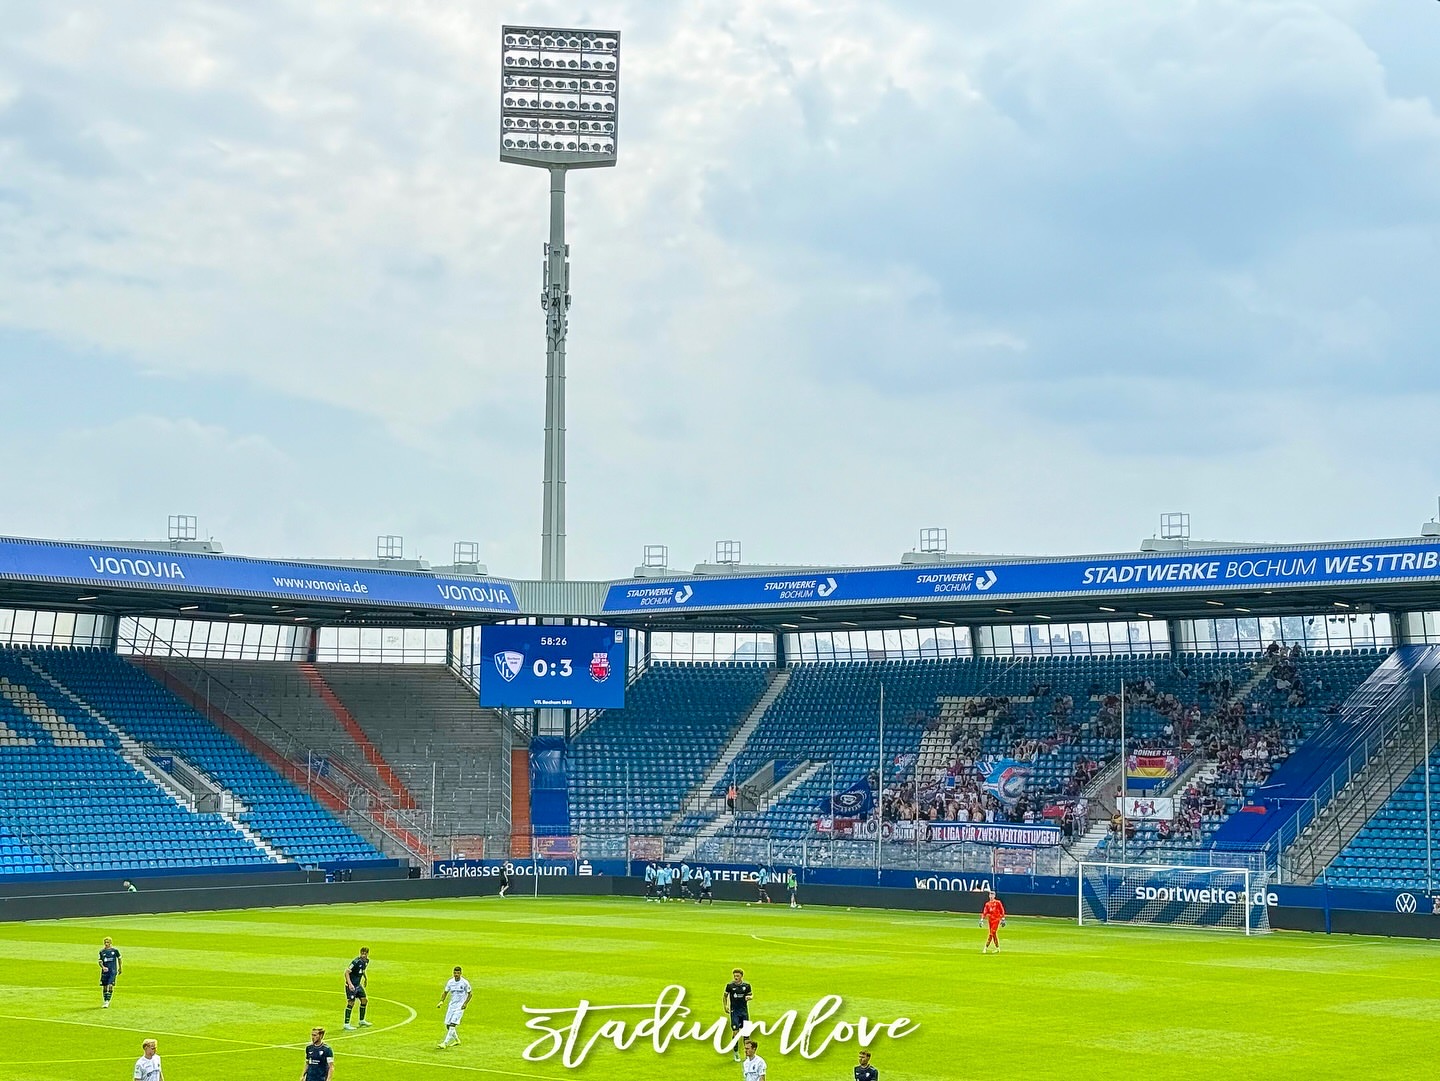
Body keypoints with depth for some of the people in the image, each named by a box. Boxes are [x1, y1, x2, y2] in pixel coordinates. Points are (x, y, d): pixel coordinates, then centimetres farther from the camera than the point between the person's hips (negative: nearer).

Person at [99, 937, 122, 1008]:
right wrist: (103, 967, -19)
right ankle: (105, 1001, 21)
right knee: (104, 987, 7)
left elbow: (119, 958, 15)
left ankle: (107, 1001, -16)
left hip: (113, 971, -3)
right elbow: (100, 961, 1)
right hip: (105, 971, 3)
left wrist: (120, 968, 23)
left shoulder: (115, 951, 0)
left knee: (110, 986, -16)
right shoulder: (102, 952, 4)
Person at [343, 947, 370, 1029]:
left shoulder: (367, 961, 3)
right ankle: (346, 1024, -1)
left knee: (364, 1000, 11)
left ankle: (362, 1021, 26)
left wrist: (365, 978, 24)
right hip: (351, 985, -8)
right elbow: (347, 972, -24)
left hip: (358, 985, 8)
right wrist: (350, 984, -32)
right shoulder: (356, 962, -23)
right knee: (351, 1003, -9)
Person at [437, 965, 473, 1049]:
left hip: (460, 1006, -5)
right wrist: (441, 1001, -2)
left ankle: (445, 1043, -19)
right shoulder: (450, 982, 1)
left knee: (453, 1024, -17)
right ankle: (456, 1040, 27)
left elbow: (470, 993, -1)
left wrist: (466, 1003, -13)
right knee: (447, 1024, 4)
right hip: (451, 1005, 5)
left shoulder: (465, 982, -11)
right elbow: (445, 992, 13)